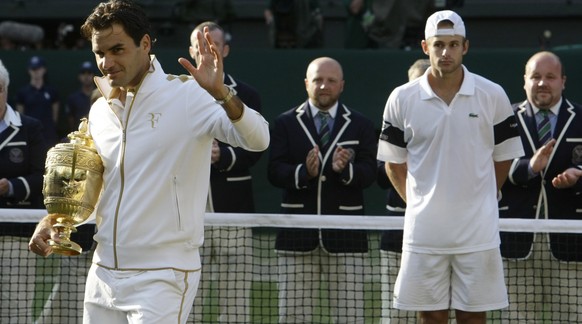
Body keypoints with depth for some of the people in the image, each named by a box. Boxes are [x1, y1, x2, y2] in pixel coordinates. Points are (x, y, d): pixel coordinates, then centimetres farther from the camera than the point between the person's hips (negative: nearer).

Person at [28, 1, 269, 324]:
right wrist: (52, 220, 5)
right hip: (103, 276, 6)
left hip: (161, 281, -6)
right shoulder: (99, 111, 11)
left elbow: (258, 139, -20)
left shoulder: (187, 96, -8)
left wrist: (221, 93, -36)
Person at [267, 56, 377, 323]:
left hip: (344, 236, 0)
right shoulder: (286, 123, 9)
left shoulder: (360, 126, 9)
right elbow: (274, 172, -2)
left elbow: (369, 173, -3)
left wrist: (345, 170, -24)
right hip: (297, 235, 0)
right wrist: (304, 172, -21)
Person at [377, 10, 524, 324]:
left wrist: (478, 200, 9)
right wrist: (420, 203, 7)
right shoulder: (402, 99, 0)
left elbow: (503, 157, 9)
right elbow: (394, 163, 10)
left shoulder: (493, 96, -1)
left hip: (478, 230, -1)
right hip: (423, 229, 1)